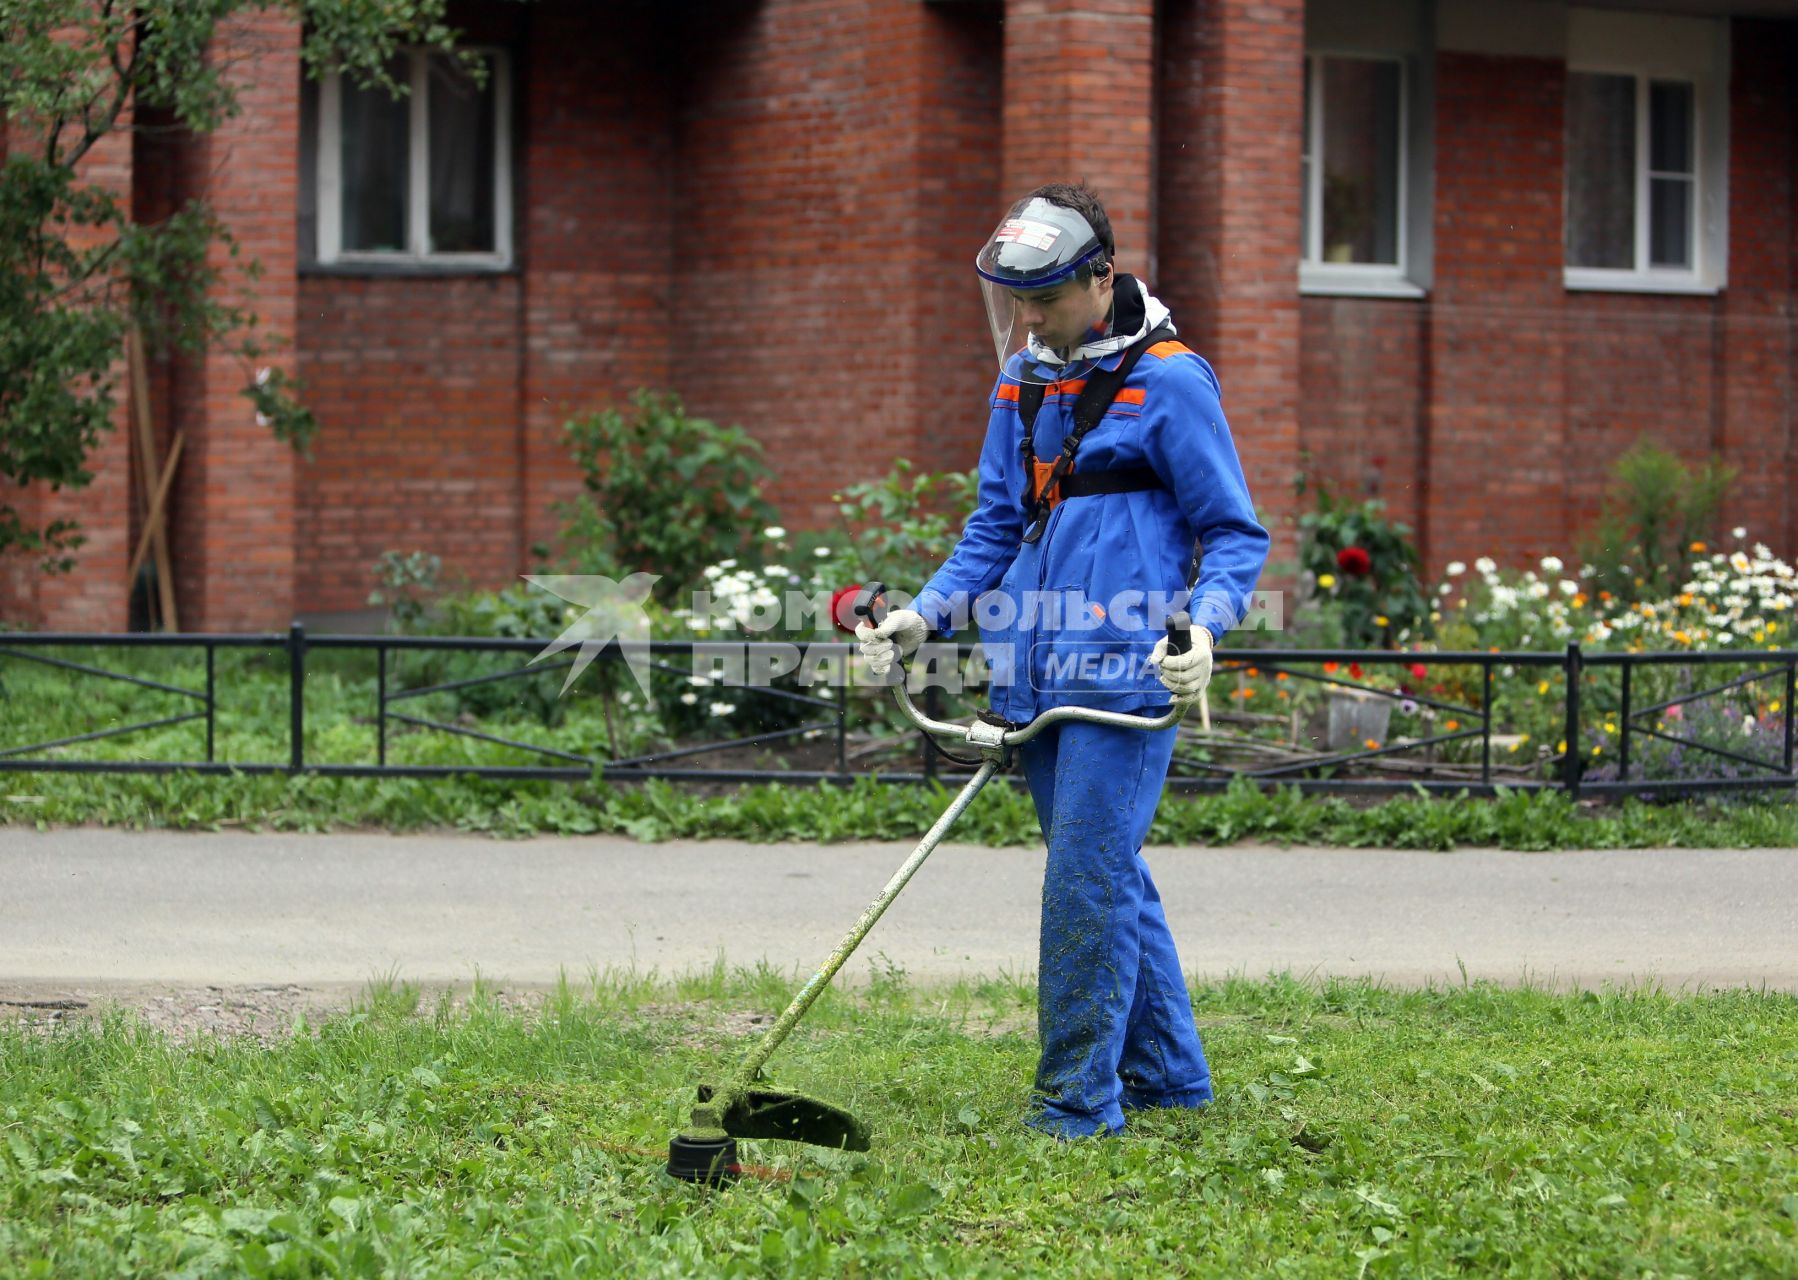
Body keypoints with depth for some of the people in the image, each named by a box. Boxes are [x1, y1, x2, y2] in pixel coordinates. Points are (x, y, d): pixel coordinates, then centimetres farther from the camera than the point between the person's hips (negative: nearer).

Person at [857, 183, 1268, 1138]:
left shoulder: (1169, 381, -6)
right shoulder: (1021, 383, 15)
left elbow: (1235, 534, -4)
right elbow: (996, 532, 20)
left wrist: (1202, 631, -21)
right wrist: (924, 615, 5)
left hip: (1123, 671, -7)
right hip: (1037, 678, 7)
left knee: (1086, 879, -10)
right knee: (1108, 878, 13)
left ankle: (1079, 1103, -5)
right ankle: (1167, 1074, 25)